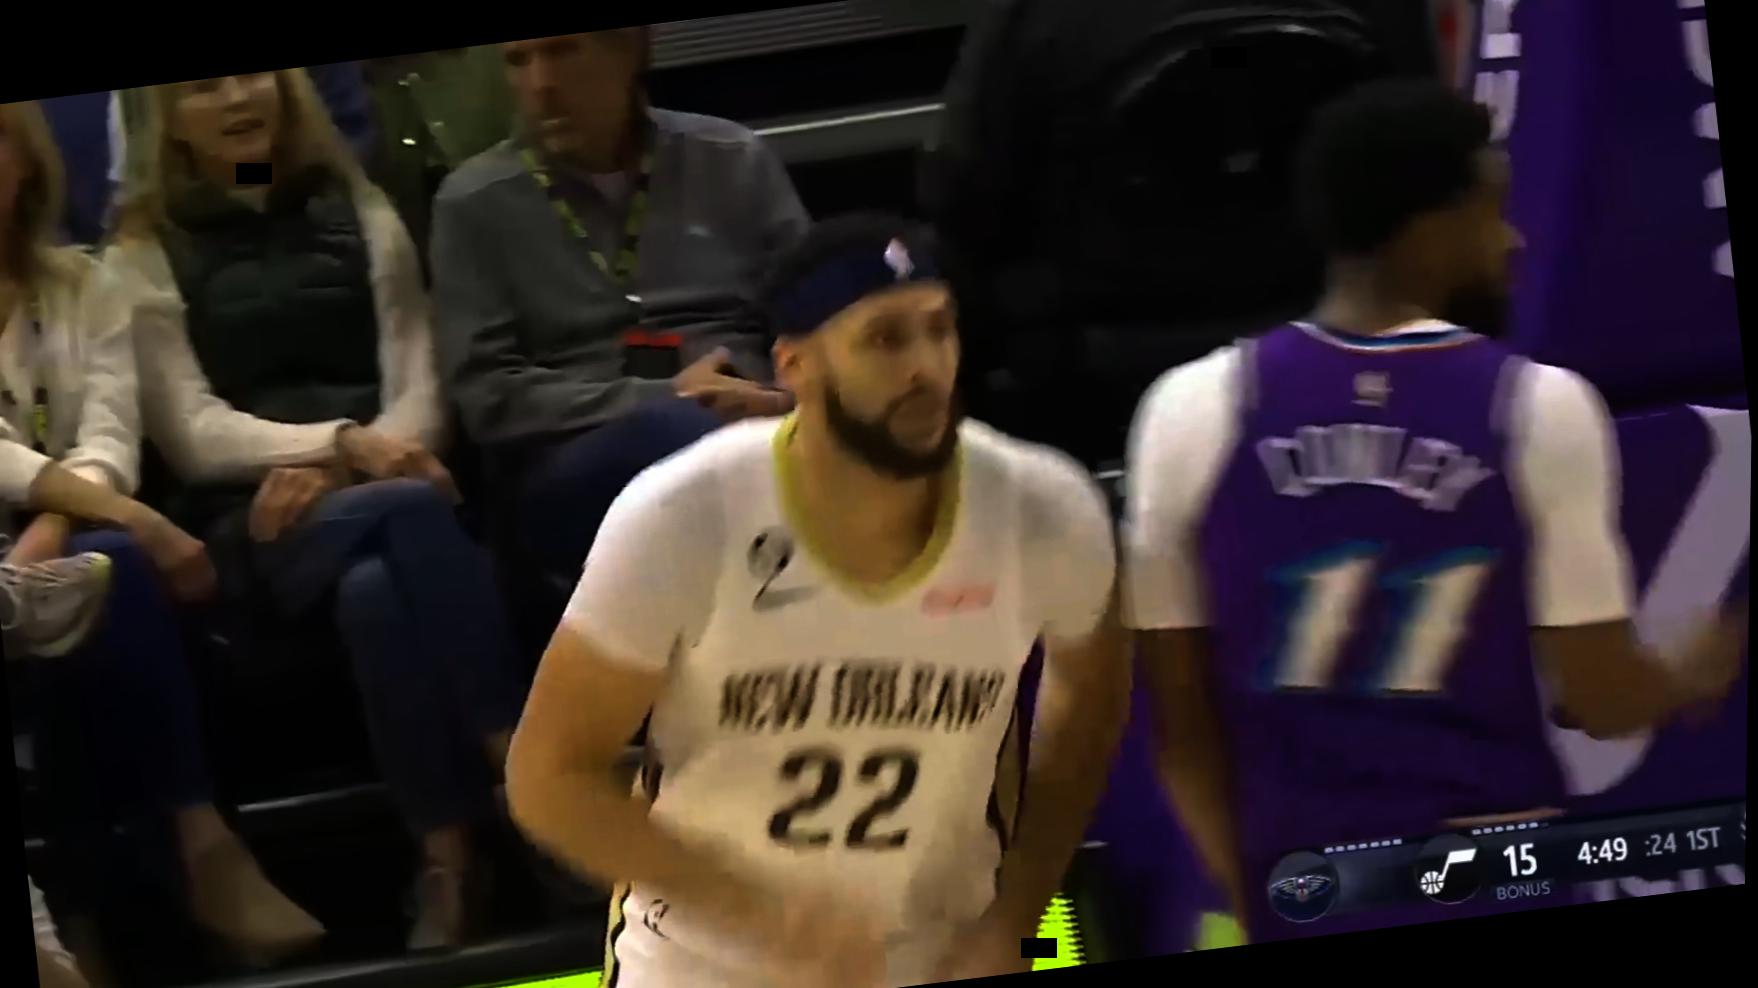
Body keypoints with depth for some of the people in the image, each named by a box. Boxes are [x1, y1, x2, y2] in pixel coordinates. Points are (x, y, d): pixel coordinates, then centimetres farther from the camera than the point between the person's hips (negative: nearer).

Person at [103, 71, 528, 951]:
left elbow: (416, 383, 10)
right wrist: (339, 442, -17)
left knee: (375, 588, -37)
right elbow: (191, 431, 1)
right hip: (252, 517, -2)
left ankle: (450, 855, -38)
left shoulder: (358, 215, 21)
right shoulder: (145, 255, 13)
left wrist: (334, 472, -12)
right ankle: (522, 762, -34)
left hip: (377, 491, 2)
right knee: (411, 512, -36)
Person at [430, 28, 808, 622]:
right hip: (572, 466, -1)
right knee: (669, 435, -39)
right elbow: (487, 397, 2)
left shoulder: (733, 162, 15)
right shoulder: (476, 203, 10)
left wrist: (780, 402, -9)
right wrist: (661, 397, -10)